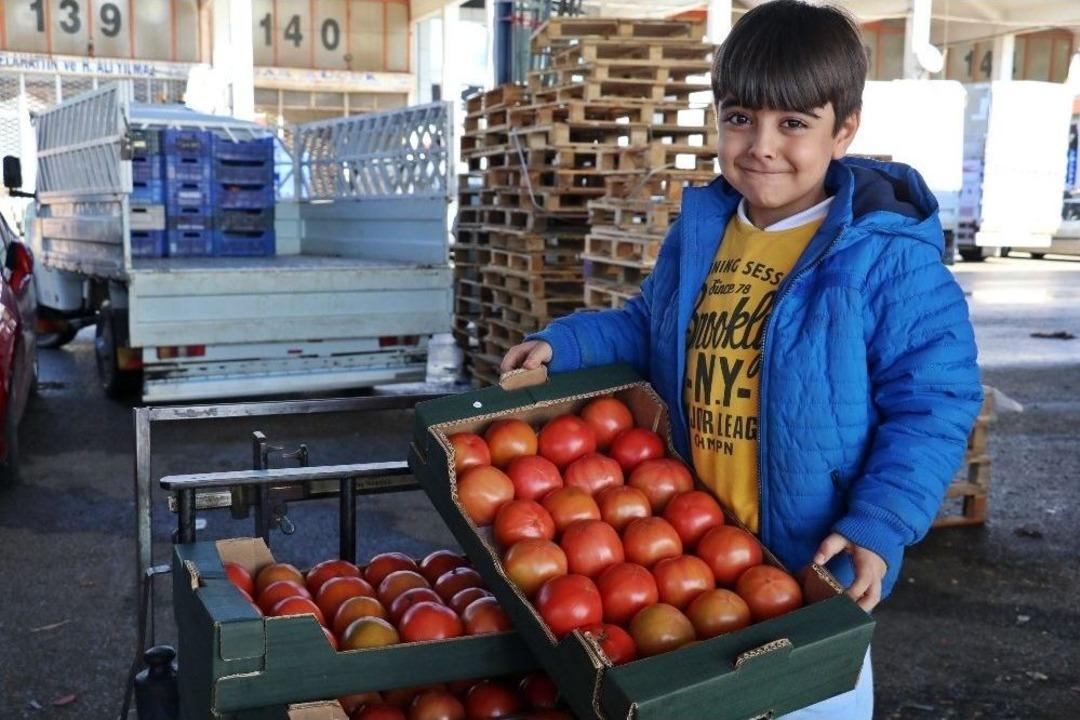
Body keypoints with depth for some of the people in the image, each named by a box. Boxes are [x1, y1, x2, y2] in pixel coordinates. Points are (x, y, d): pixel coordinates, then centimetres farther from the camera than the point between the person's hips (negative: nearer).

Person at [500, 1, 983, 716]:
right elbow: (650, 328, 17)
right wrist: (564, 345, 2)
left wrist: (879, 526, -25)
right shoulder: (696, 233, 1)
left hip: (811, 557, -5)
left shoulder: (887, 256, -18)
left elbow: (932, 401, -16)